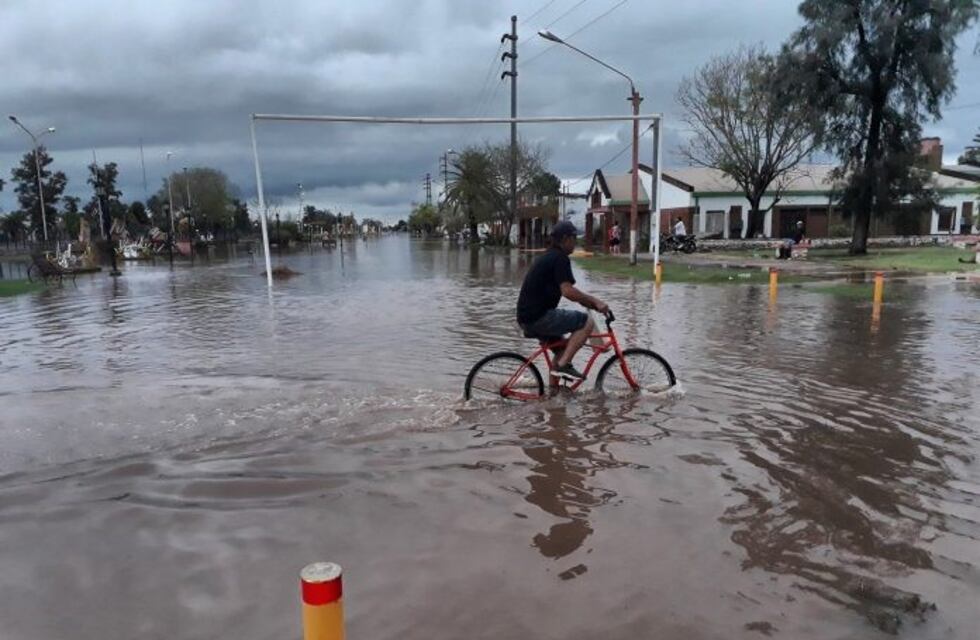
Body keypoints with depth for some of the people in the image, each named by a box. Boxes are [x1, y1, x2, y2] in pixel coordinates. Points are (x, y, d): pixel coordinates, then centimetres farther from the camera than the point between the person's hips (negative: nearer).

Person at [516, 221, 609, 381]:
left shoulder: (547, 257, 20)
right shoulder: (560, 258, -11)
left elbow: (565, 290, 25)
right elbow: (568, 291, -21)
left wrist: (589, 301, 18)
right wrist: (595, 301, -11)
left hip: (526, 318, 10)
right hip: (539, 317, -10)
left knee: (560, 348, 25)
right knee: (587, 322, -8)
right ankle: (562, 365, -11)